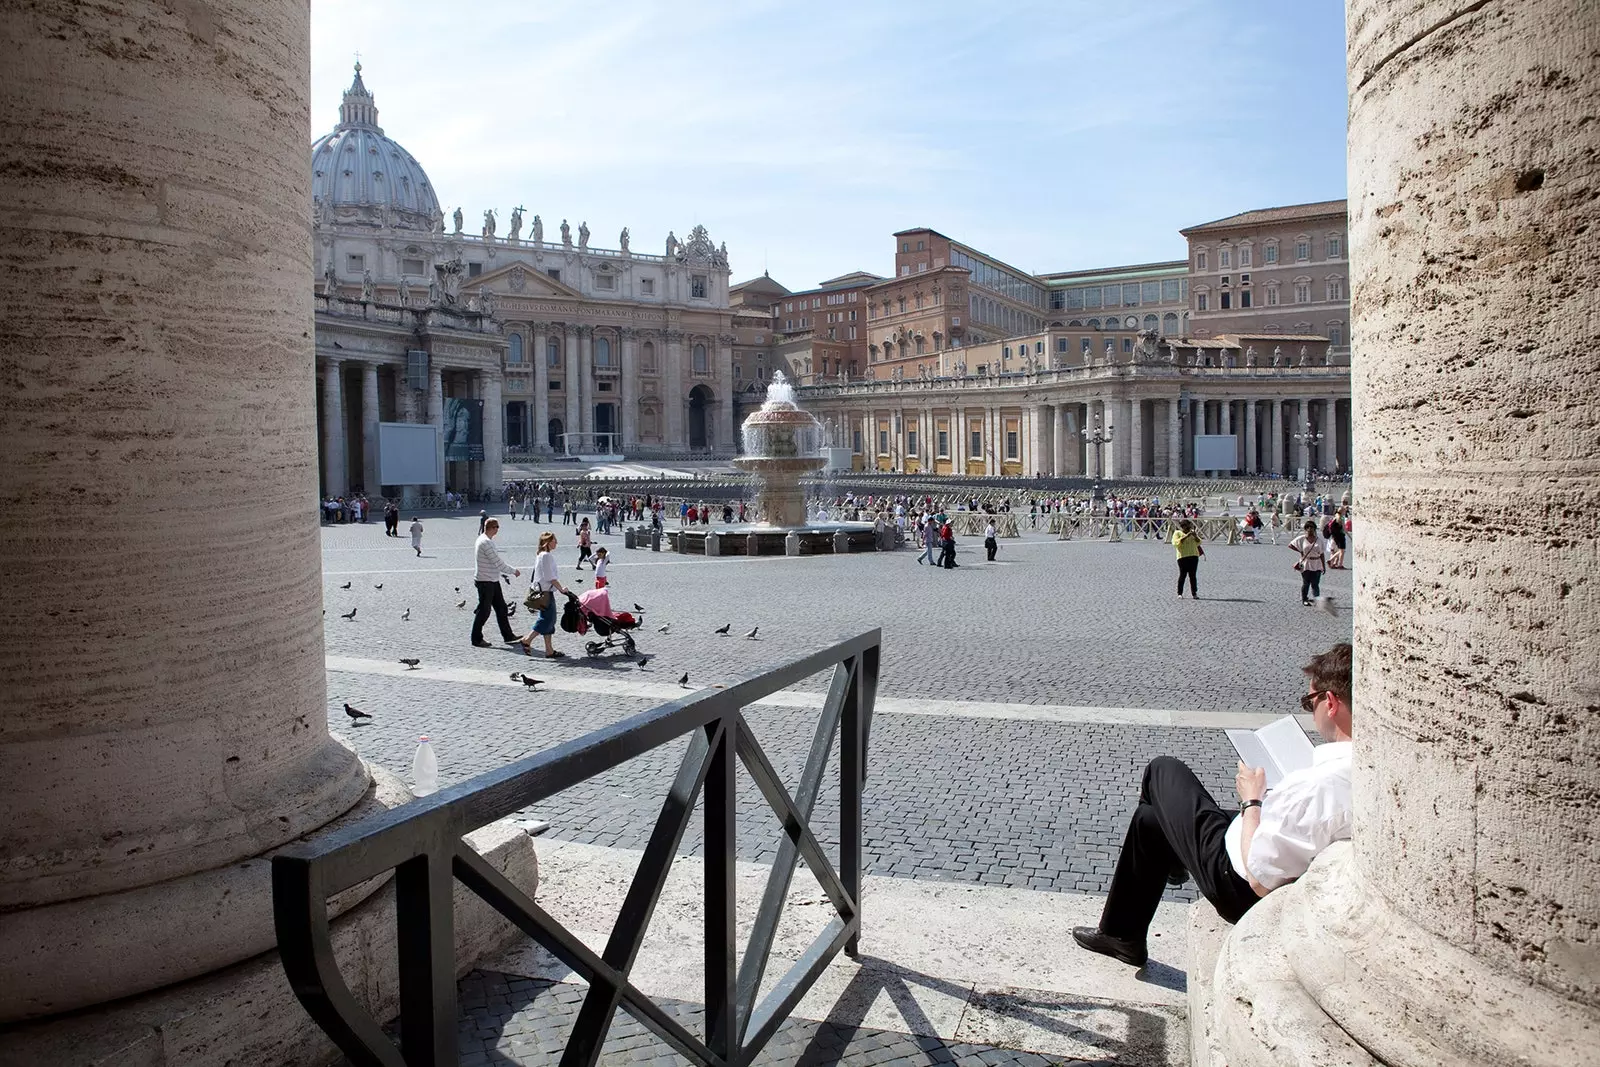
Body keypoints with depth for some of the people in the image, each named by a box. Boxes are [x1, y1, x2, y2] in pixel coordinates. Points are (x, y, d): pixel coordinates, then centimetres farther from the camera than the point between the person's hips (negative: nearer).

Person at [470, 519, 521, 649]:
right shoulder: (486, 542, -21)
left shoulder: (484, 540, 11)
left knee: (501, 607, 13)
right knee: (484, 611, 0)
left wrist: (503, 573, 18)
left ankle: (508, 635, 19)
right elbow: (497, 563, -21)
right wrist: (513, 571, -10)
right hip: (485, 582, -10)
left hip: (492, 581, 10)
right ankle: (477, 640, 11)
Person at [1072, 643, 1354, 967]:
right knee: (1148, 819, 26)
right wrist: (1270, 799, -2)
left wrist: (1251, 801, -18)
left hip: (1240, 891, -9)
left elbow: (1260, 880, -32)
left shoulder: (1320, 783, -40)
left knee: (1163, 770, 10)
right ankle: (1123, 935, 48)